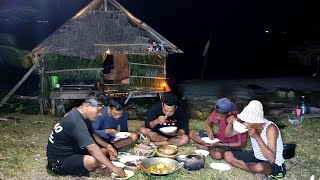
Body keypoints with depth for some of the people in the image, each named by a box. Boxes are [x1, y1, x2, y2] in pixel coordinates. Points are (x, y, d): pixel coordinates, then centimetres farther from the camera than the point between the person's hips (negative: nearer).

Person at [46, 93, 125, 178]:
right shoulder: (76, 121, -29)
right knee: (93, 161, -34)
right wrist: (113, 168, -33)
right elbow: (92, 148, -34)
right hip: (58, 161, -10)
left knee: (105, 151, 4)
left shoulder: (81, 115, 2)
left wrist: (107, 146, -3)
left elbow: (92, 134, 14)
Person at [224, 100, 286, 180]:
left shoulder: (270, 128, -29)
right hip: (256, 157, 7)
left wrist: (257, 137, -39)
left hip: (274, 165, -7)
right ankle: (258, 172, -3)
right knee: (227, 155, -4)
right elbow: (228, 134, -2)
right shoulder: (250, 124, -11)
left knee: (259, 167, -41)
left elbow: (271, 159, -36)